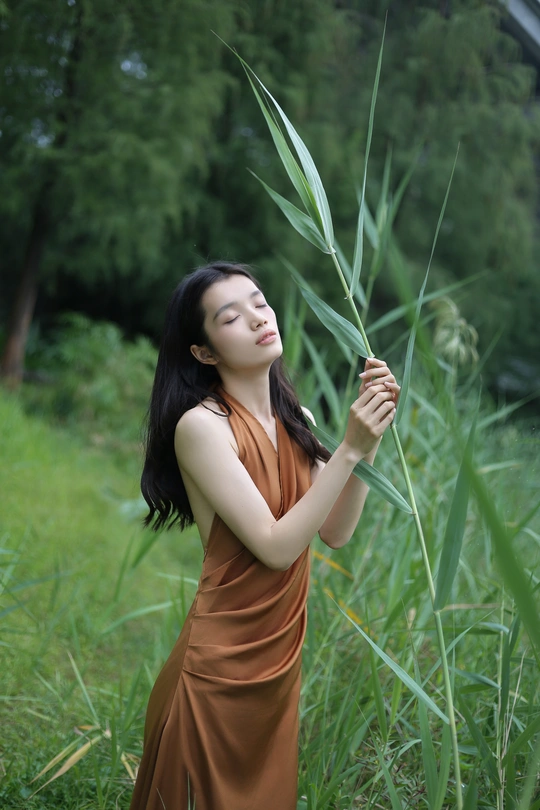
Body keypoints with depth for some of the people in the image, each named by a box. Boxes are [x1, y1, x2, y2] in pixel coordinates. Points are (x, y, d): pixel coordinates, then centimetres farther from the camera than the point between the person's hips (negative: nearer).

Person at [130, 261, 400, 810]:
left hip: (281, 659, 7)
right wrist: (350, 450, -24)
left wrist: (370, 437, -10)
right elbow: (275, 546, -22)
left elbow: (335, 531, -3)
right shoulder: (201, 424, -18)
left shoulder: (291, 421, 4)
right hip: (224, 665, -7)